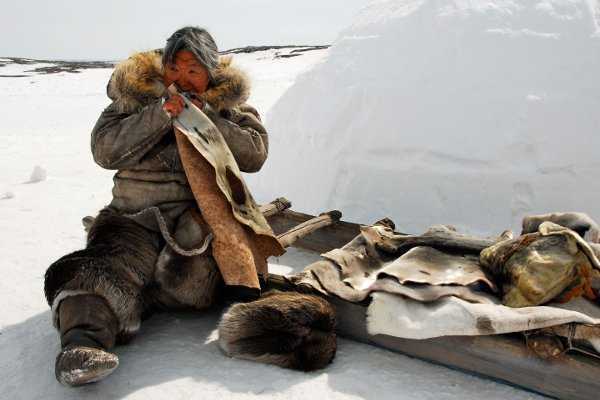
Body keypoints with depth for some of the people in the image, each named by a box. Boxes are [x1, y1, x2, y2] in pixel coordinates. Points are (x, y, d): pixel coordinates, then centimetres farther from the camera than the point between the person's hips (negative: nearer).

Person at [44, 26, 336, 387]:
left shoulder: (230, 103, 14)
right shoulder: (135, 95, 13)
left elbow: (255, 154, 0)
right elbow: (104, 150, 0)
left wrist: (206, 118, -10)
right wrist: (159, 115, -12)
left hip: (205, 218, 1)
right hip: (137, 219, 0)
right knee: (116, 266, -32)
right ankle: (83, 339, -48)